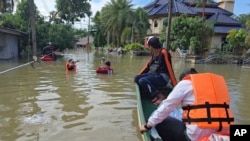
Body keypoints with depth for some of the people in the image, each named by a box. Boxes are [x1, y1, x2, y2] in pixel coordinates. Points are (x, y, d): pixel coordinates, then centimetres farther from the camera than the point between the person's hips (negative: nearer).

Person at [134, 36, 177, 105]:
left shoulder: (164, 52, -12)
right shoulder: (153, 54, 13)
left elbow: (169, 68, -17)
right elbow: (147, 65, 17)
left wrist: (175, 84, -19)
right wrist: (138, 75, 11)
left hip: (163, 77, -9)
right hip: (153, 74, 9)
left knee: (142, 81, -27)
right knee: (136, 79, -5)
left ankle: (161, 96, -15)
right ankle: (154, 96, -9)